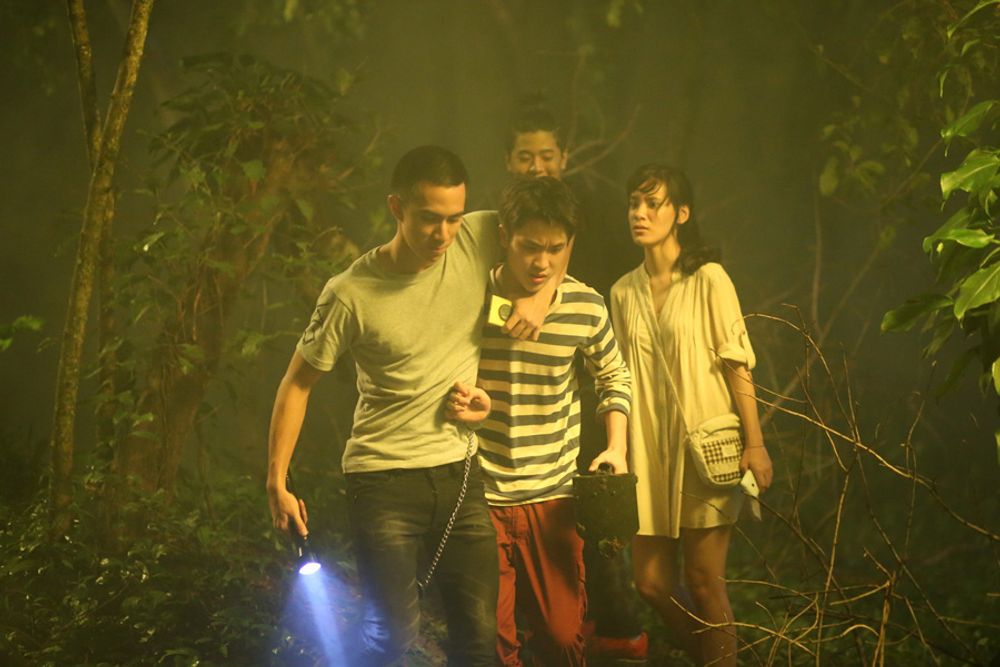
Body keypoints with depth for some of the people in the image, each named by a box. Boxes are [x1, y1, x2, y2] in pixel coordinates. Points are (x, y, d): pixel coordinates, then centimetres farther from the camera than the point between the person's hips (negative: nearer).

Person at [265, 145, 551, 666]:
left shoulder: (479, 240, -4)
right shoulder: (352, 295, -12)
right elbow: (298, 383, -2)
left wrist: (539, 297, -4)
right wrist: (276, 482, -5)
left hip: (460, 473, 4)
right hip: (384, 481, -4)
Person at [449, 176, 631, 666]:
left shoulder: (586, 307, -3)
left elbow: (613, 377, 16)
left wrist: (616, 448, 4)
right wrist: (454, 404, -17)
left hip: (553, 498, 2)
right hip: (479, 497, -2)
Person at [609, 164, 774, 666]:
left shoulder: (708, 280, -5)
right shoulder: (624, 291, 10)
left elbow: (738, 364, -7)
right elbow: (622, 378, 14)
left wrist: (755, 444, -12)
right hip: (650, 450, 5)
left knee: (703, 581, -3)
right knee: (651, 582, 4)